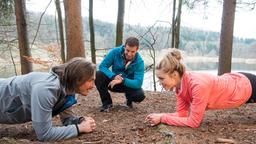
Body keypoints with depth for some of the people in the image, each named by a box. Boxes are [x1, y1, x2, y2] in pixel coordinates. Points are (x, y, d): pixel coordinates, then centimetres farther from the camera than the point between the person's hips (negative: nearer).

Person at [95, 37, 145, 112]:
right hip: (113, 82, 2)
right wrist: (114, 76, -37)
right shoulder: (115, 52, -18)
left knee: (140, 95, -32)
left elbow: (138, 83, -29)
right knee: (98, 75, -27)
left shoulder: (139, 62, -22)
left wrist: (122, 80, -46)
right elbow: (102, 66, -19)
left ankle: (129, 100, 6)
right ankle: (107, 102, -7)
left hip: (129, 84, -1)